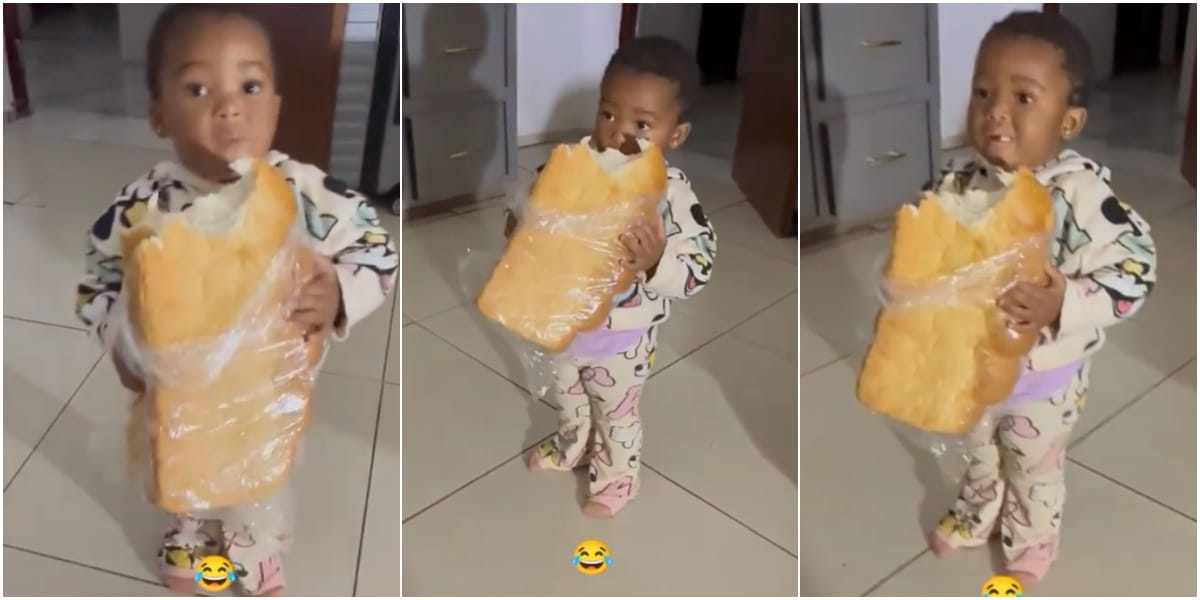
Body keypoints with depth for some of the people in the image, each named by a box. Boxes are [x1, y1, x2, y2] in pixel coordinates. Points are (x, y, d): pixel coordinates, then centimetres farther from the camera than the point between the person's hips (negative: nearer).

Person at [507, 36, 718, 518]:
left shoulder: (672, 194, -28)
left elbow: (699, 269, -27)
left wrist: (656, 262, -46)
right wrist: (519, 226, -22)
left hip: (621, 337, -4)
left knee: (616, 414, 22)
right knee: (567, 397, 32)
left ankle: (616, 478, 50)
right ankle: (573, 447, 62)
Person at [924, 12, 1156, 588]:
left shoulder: (1082, 193, -27)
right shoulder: (960, 184, -14)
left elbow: (1134, 271, -27)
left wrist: (1065, 307, -39)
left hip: (1044, 376, -3)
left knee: (1035, 470, 23)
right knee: (977, 453, 30)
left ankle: (1031, 545, 49)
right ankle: (974, 517, 57)